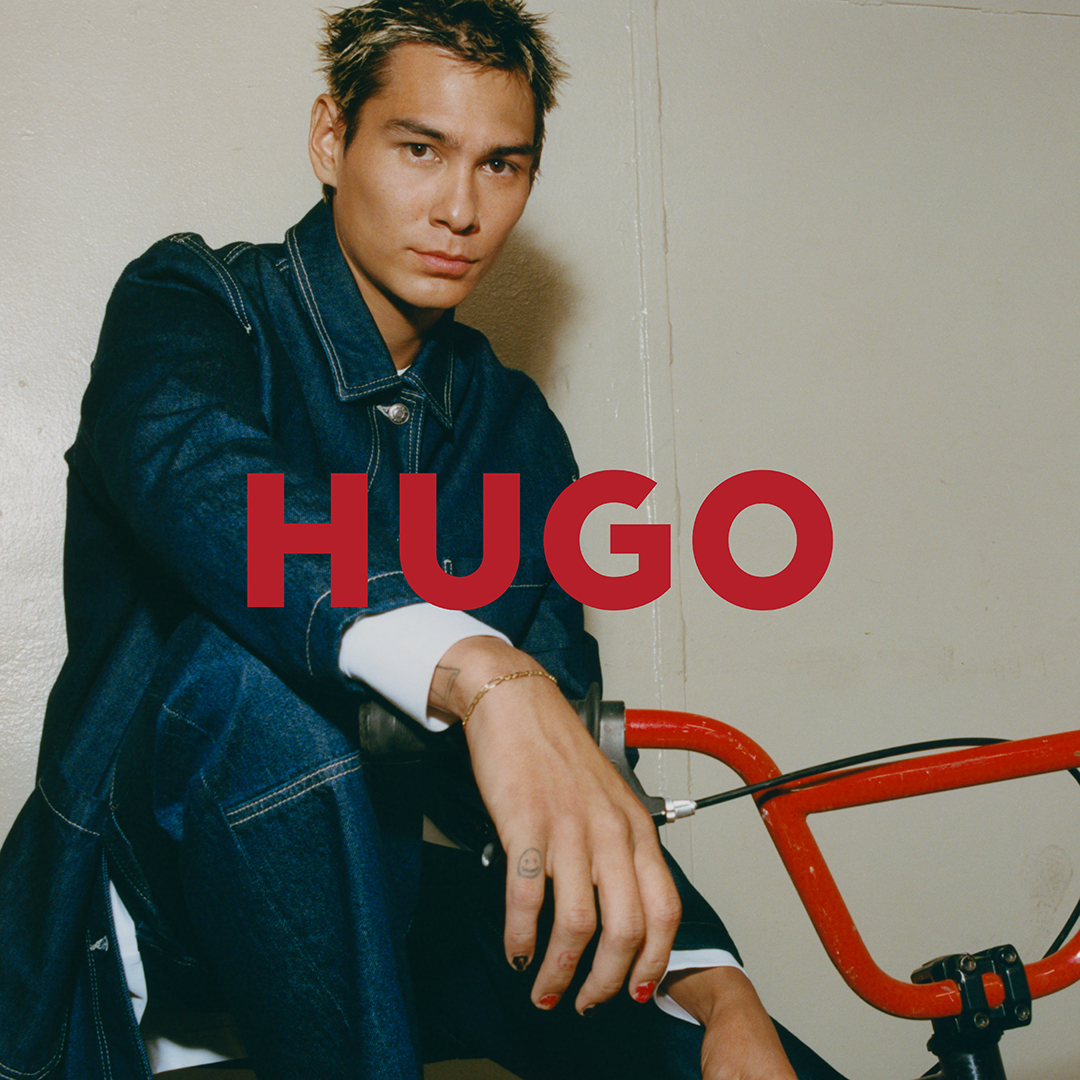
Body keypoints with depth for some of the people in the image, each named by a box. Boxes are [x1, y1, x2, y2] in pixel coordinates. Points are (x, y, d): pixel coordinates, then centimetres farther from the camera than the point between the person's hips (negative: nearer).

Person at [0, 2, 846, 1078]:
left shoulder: (514, 430, 3)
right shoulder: (195, 300, -9)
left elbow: (570, 753, -2)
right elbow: (195, 471, -35)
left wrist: (716, 988, -18)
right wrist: (481, 671, -54)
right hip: (157, 883, -2)